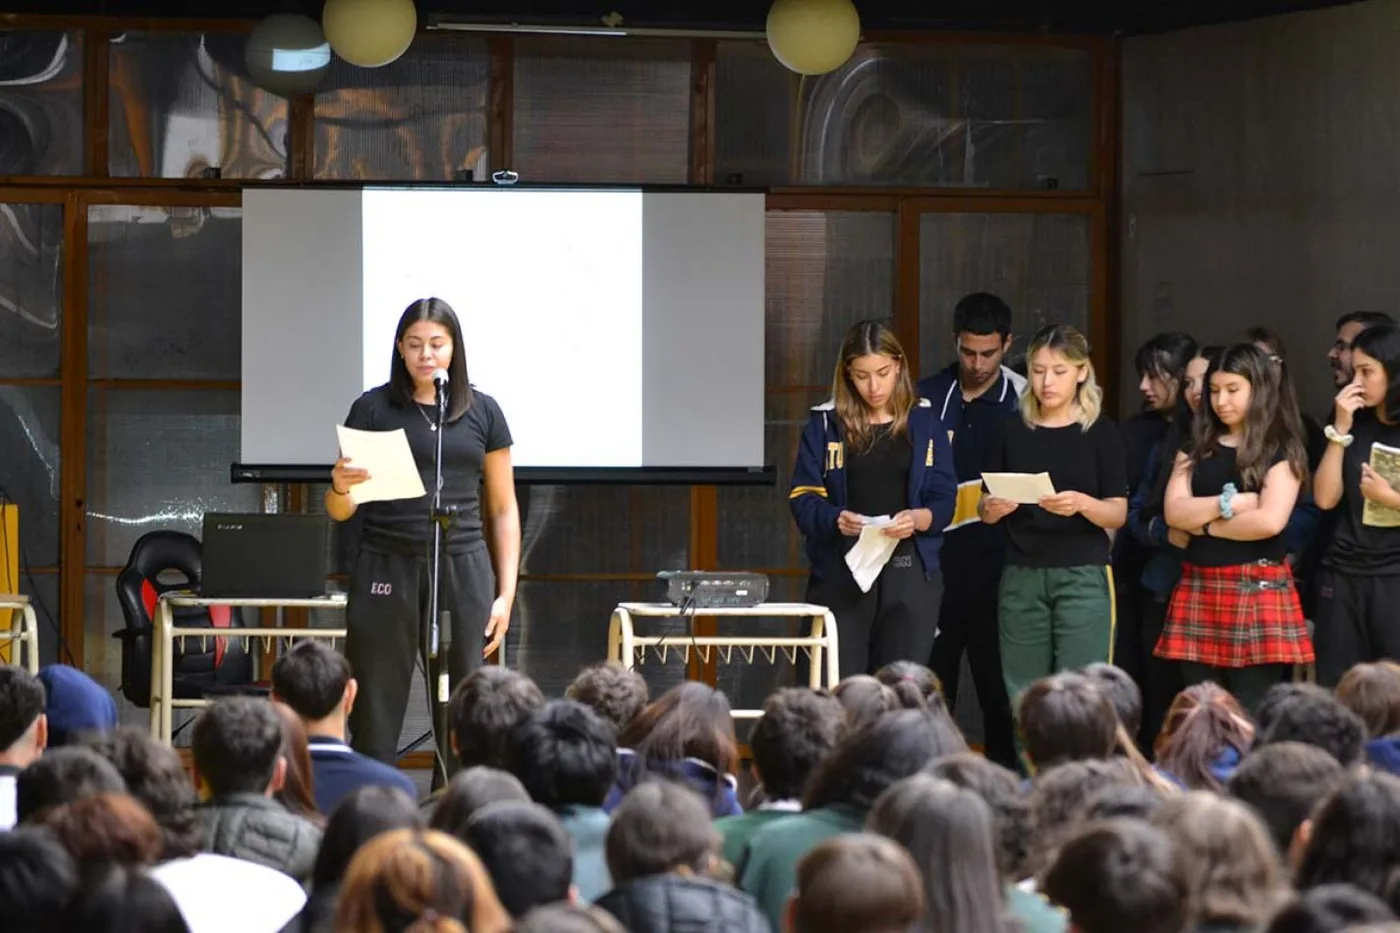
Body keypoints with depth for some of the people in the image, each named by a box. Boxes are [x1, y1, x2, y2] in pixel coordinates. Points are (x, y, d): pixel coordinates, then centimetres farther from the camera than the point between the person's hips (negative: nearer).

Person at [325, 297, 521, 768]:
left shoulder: (482, 412, 8)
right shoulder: (373, 408, 5)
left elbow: (503, 510, 12)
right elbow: (340, 512, 8)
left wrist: (506, 592, 5)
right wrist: (340, 485, -15)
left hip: (462, 571, 1)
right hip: (387, 572, -1)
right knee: (375, 718, -3)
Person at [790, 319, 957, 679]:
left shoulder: (925, 423, 8)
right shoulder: (825, 424, 5)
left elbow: (944, 500, 4)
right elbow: (804, 499, 0)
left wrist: (919, 519, -17)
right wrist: (836, 519, -21)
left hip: (909, 572, 1)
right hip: (841, 572, -1)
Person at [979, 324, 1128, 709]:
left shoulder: (1100, 433, 3)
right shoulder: (1013, 431, 10)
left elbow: (1118, 514, -1)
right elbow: (985, 507, 11)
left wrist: (1081, 504, -21)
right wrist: (992, 508, -12)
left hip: (1082, 575, -3)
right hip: (1022, 575, 3)